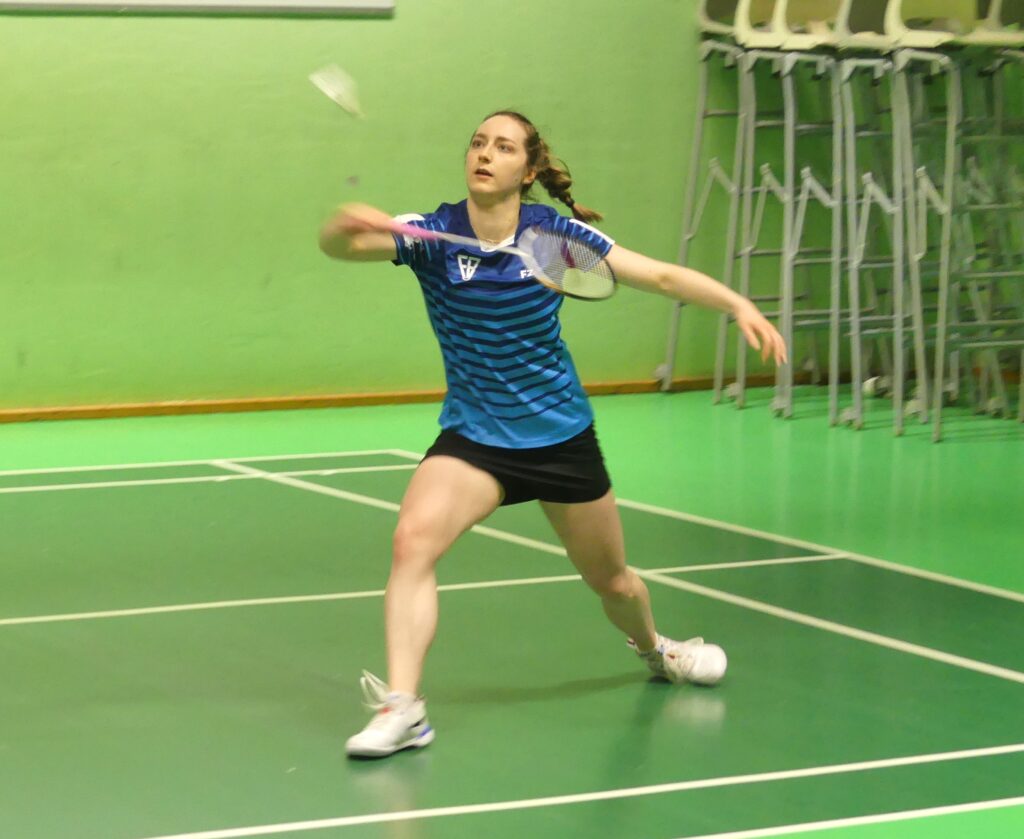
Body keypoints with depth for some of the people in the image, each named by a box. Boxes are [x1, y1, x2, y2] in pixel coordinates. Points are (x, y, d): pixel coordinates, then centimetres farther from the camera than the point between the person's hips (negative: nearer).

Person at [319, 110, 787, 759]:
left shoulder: (556, 233, -11)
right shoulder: (433, 233, -11)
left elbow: (663, 276, -11)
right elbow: (339, 246, -24)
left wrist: (739, 305, -25)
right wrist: (345, 227, -48)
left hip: (560, 435, 1)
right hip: (473, 436, 0)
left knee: (611, 579, 15)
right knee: (414, 538, -27)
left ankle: (655, 648, 50)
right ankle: (402, 709, -28)